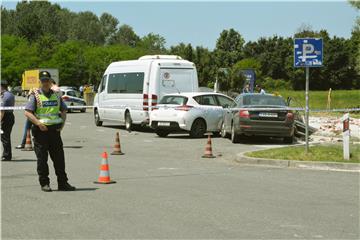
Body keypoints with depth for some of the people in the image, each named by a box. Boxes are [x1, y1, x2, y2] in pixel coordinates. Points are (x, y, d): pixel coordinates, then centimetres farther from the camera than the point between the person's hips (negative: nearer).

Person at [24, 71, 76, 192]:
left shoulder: (56, 95, 13)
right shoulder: (35, 95, -1)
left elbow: (63, 110, 23)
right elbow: (27, 112, -8)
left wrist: (63, 122, 7)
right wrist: (38, 123, -18)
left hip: (55, 129, 4)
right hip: (41, 130, -4)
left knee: (59, 157, 4)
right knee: (42, 158, 2)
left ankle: (62, 183, 10)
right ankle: (44, 183, 10)